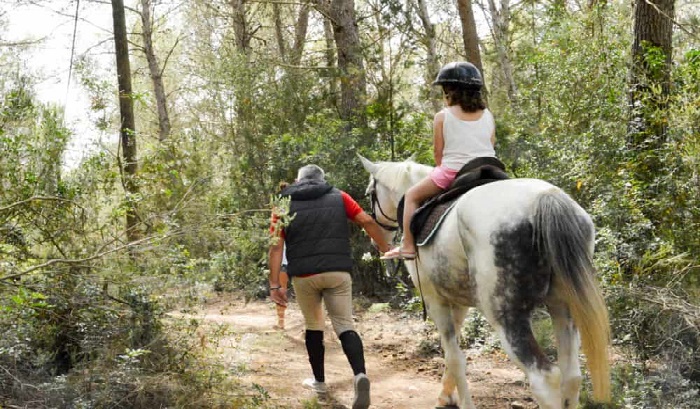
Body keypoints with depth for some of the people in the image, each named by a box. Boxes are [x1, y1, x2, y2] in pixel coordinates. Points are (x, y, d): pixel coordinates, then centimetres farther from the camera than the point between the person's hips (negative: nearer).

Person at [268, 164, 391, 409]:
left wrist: (275, 284, -3)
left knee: (313, 325, 20)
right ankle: (360, 375, -21)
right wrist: (385, 249, 12)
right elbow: (367, 221, 3)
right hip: (338, 272, 0)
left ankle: (319, 381, 27)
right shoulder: (338, 197, 11)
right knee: (345, 326, 3)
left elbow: (276, 245, 0)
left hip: (303, 274, 0)